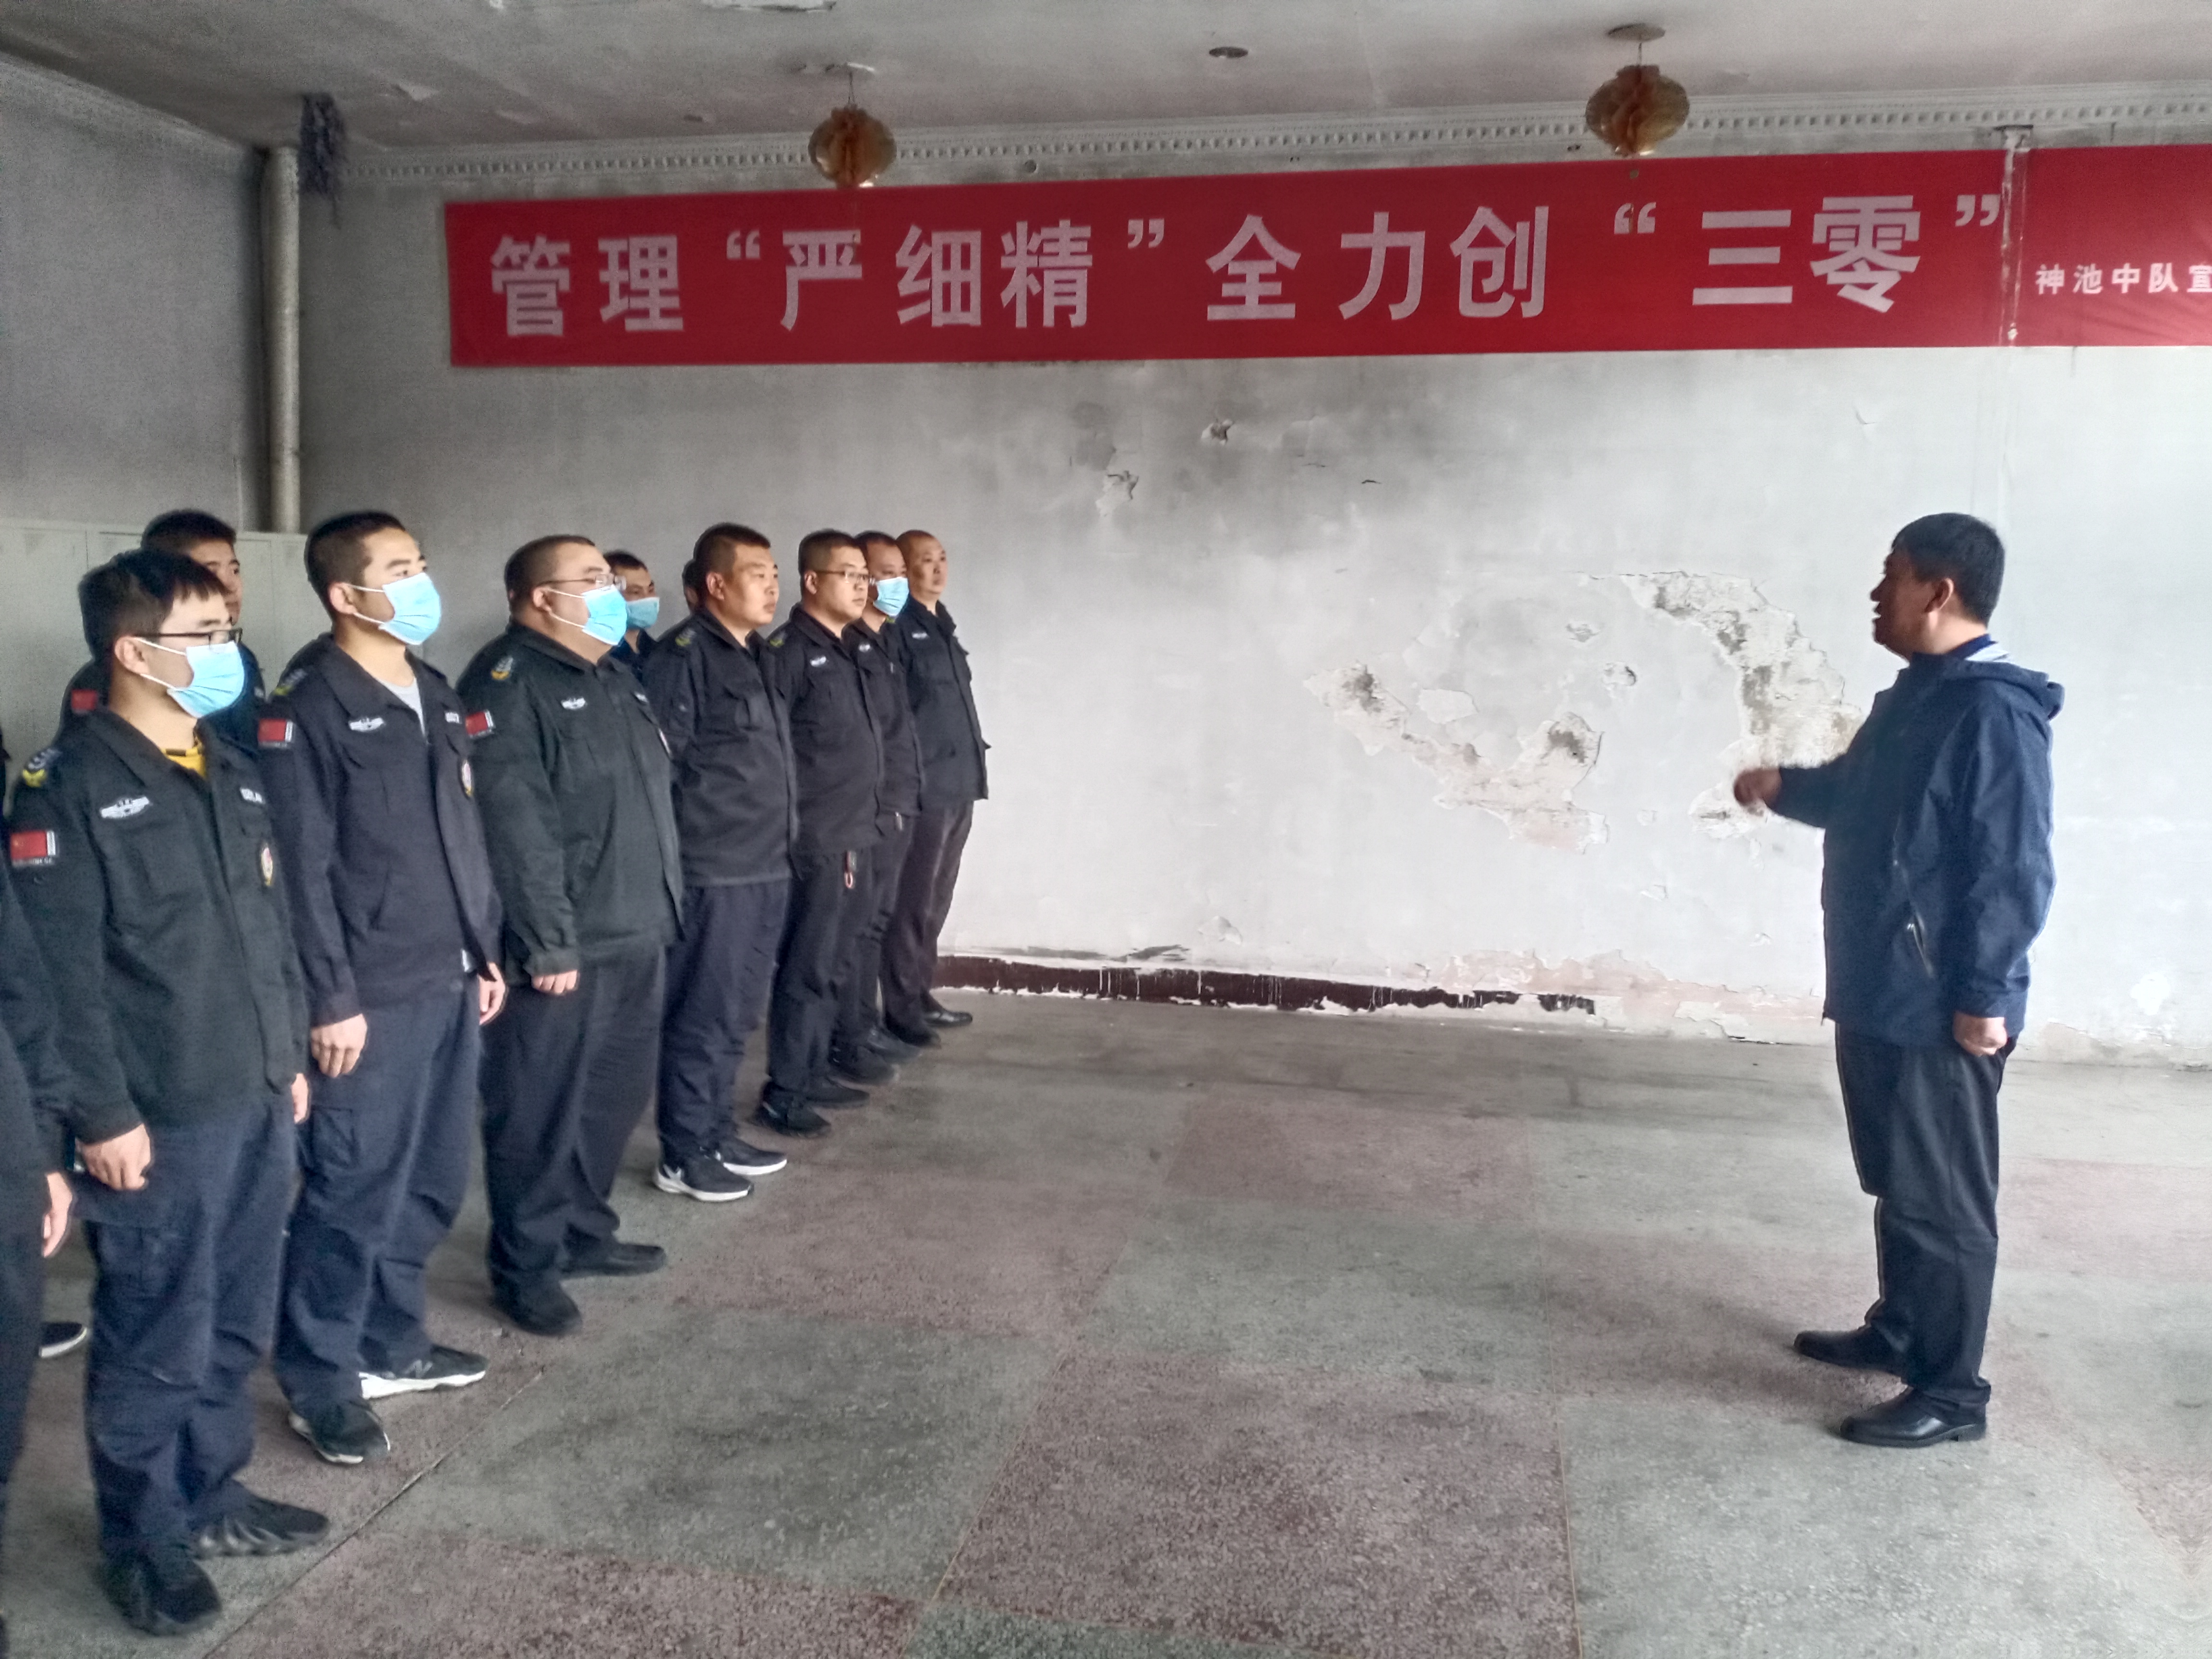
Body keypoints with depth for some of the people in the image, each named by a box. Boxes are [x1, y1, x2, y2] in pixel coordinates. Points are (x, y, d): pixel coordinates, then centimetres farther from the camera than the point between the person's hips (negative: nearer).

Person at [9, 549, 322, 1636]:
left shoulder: (233, 773, 12)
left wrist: (291, 1055, 17)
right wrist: (103, 1114, -16)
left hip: (255, 1101, 7)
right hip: (160, 1120, -7)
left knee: (236, 1327, 17)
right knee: (155, 1342, 6)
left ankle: (209, 1496, 34)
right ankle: (143, 1540, 23)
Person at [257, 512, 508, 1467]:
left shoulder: (433, 693, 13)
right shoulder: (308, 705, -12)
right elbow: (301, 867, -15)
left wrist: (485, 950, 17)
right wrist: (331, 999, -16)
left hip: (449, 983, 8)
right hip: (372, 996, -8)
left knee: (432, 1182, 15)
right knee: (355, 1191, 1)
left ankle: (389, 1342, 32)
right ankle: (320, 1380, 18)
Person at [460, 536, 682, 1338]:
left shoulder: (617, 677, 16)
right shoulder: (507, 683, -13)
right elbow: (516, 827, -20)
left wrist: (664, 907, 17)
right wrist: (549, 942, -22)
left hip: (634, 935, 9)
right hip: (563, 946, -9)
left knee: (615, 1097, 17)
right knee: (541, 1110, 1)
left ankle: (585, 1231, 33)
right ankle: (527, 1268, 14)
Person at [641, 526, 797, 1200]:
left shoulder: (757, 656, 16)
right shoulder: (683, 655, -10)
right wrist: (671, 855, -14)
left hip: (766, 867, 8)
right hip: (713, 871, -8)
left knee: (736, 1016, 15)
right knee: (703, 1017, 1)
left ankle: (716, 1136, 27)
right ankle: (683, 1155, 12)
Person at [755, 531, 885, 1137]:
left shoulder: (856, 648, 13)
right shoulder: (787, 652, -11)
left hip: (854, 834, 8)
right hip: (814, 838, -8)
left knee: (831, 963, 15)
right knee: (805, 967, -3)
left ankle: (814, 1074, 26)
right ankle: (782, 1094, 6)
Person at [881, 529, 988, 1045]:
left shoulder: (943, 625, 18)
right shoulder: (897, 627, -9)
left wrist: (974, 768, 17)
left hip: (959, 785, 9)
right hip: (924, 788, -9)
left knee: (936, 900, 15)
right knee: (913, 901, -3)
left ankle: (921, 995, 25)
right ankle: (901, 1009, 4)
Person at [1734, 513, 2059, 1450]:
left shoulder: (1993, 713, -19)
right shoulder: (1915, 698, 12)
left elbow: (2014, 871, -21)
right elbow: (1858, 800, 26)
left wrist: (1983, 997, -21)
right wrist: (1786, 785, 7)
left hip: (1937, 1008, -10)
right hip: (1878, 992, 10)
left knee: (1942, 1198, 0)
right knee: (1895, 1183, 21)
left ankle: (1950, 1394, 10)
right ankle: (1897, 1331, 36)